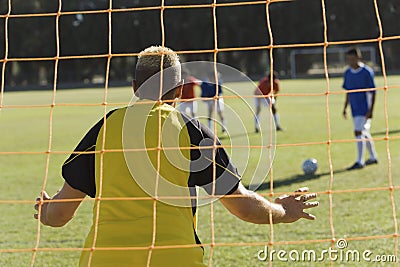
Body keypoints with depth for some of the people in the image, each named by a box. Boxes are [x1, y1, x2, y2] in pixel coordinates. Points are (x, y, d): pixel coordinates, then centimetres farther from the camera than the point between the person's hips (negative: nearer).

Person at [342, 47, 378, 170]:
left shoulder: (367, 72, -12)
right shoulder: (348, 73, 6)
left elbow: (372, 92, -10)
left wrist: (371, 110, -14)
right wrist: (345, 108, 15)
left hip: (365, 108, -7)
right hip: (355, 109, 7)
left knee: (358, 132, -14)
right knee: (364, 133, 15)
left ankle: (359, 162, -11)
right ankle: (373, 157, 29)